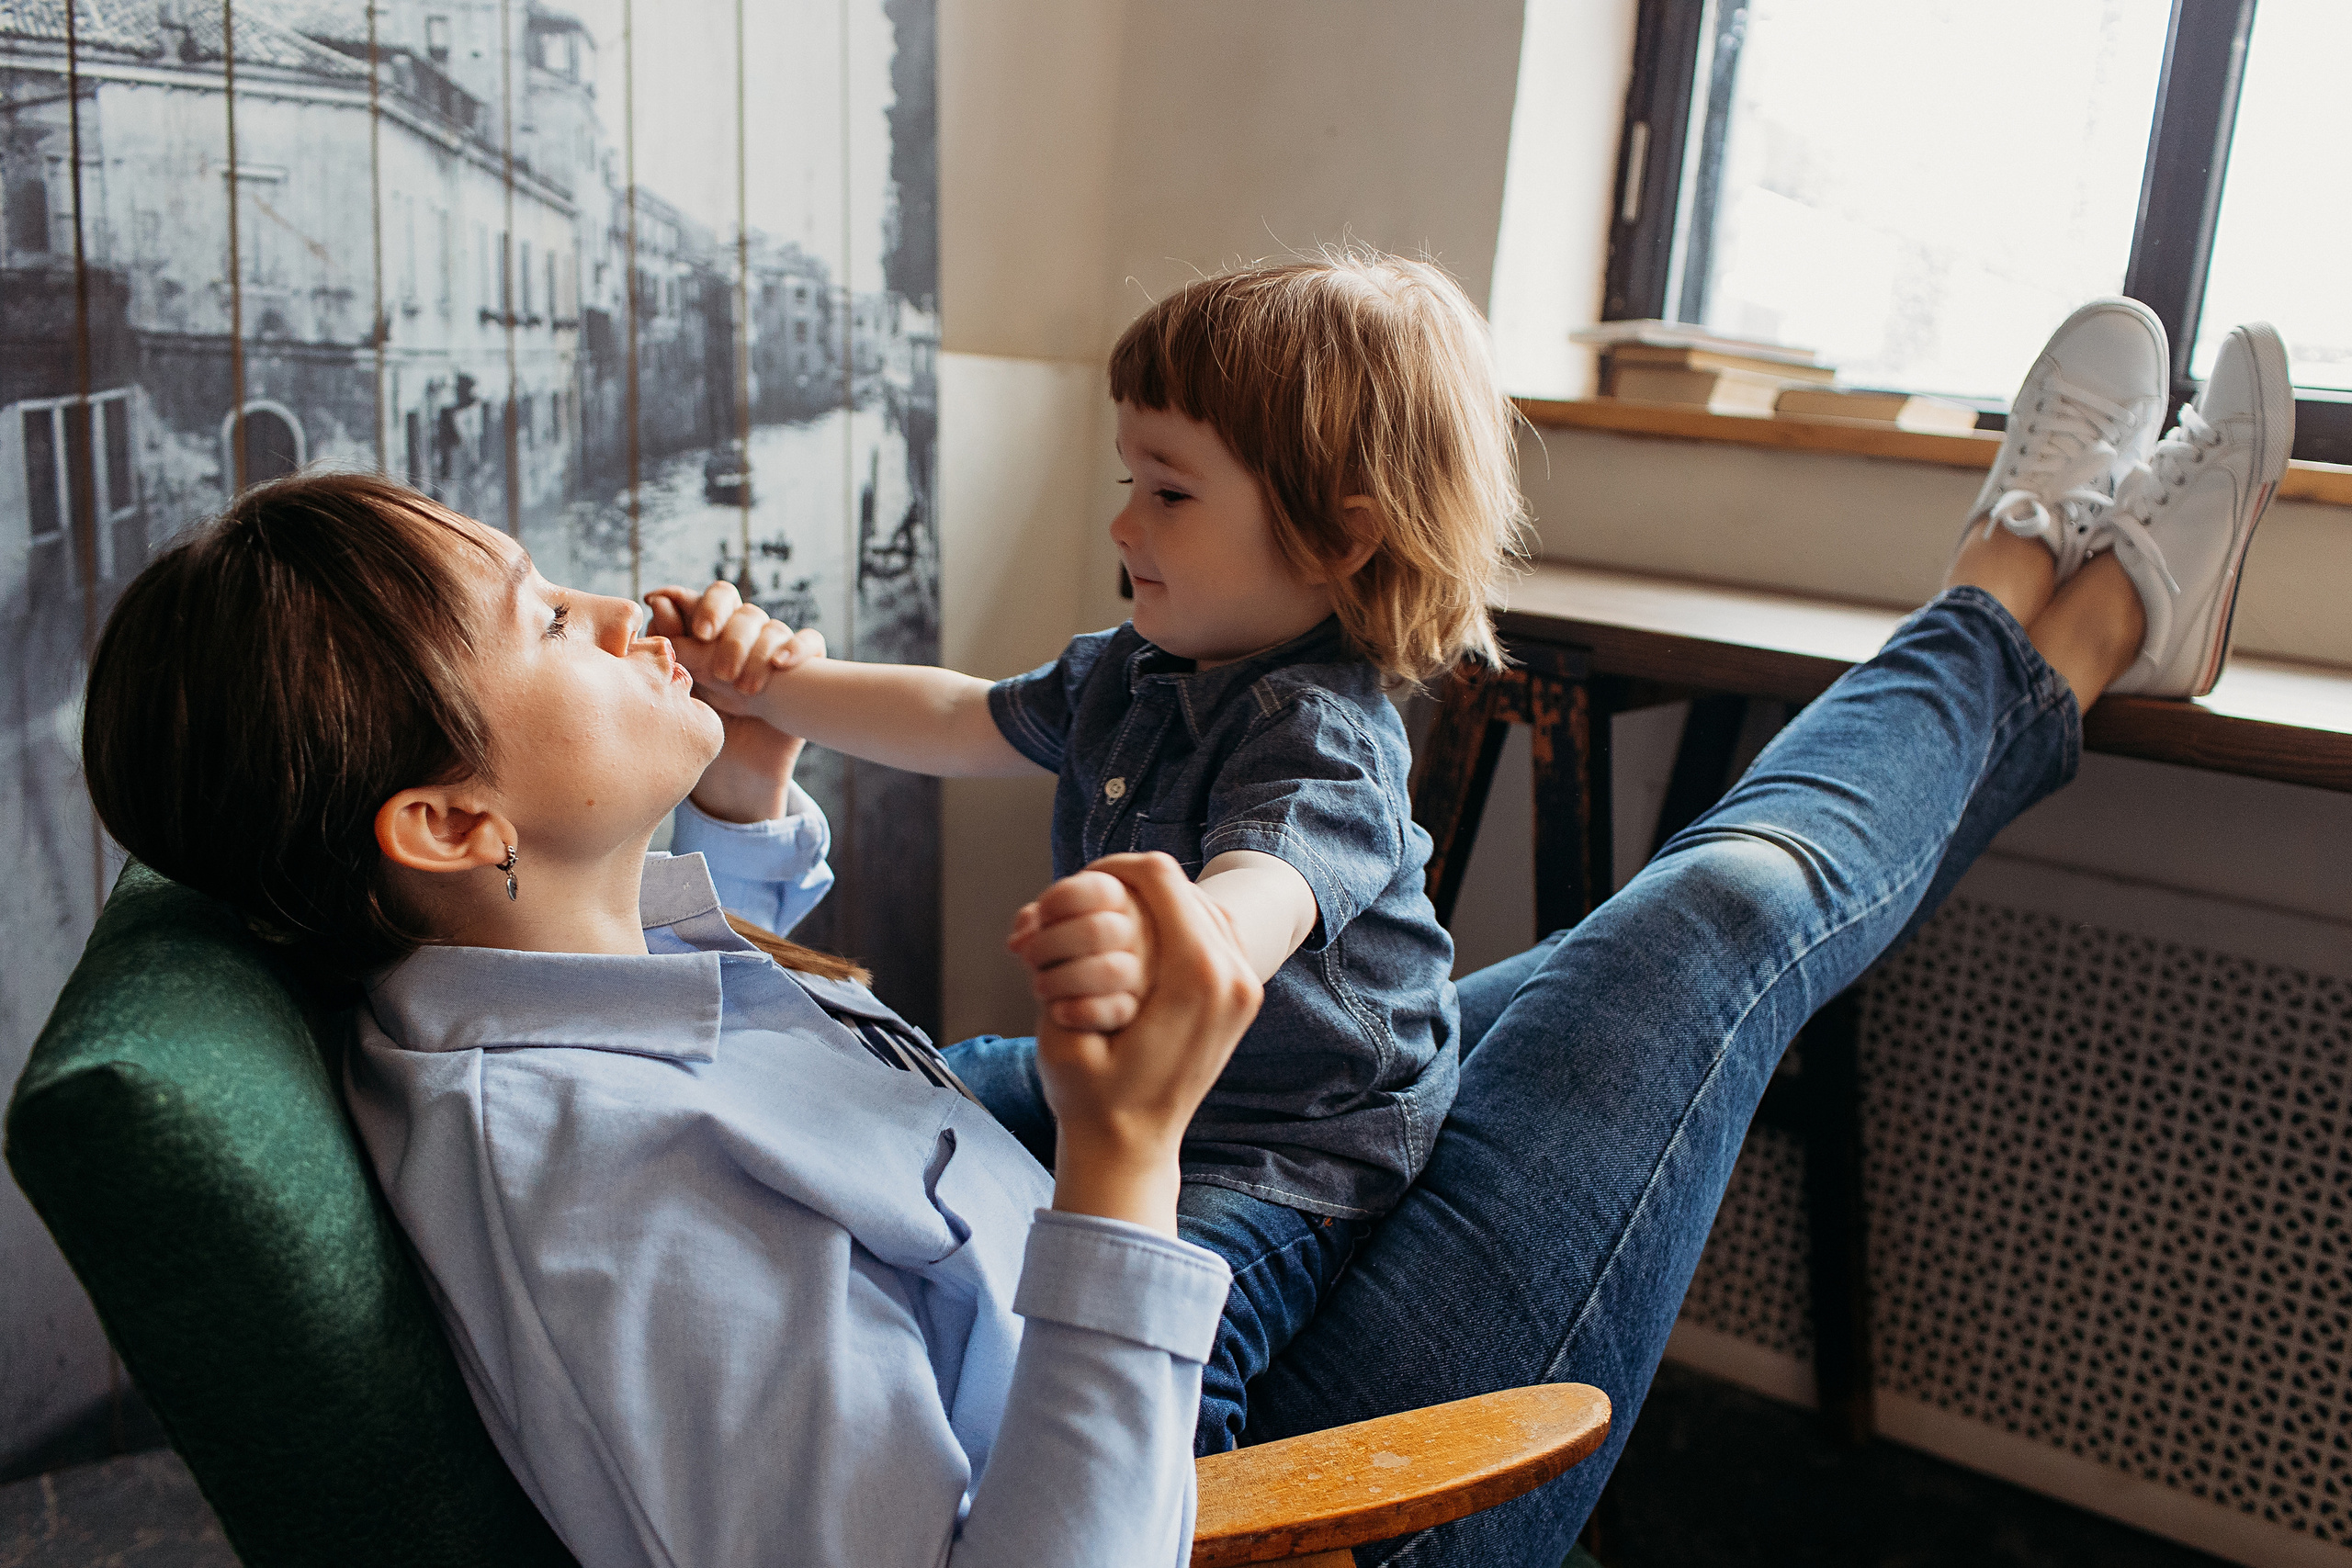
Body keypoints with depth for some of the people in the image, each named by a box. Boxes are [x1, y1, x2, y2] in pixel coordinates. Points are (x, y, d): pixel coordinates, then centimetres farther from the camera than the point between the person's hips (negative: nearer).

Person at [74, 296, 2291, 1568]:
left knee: (1591, 984, 16)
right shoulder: (602, 1199, -37)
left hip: (1155, 1342, 8)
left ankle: (2003, 666, 38)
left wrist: (746, 770, -3)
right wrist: (1125, 1154, -43)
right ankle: (2027, 630, 24)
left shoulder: (542, 957, -7)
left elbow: (754, 901, 18)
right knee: (1706, 931, -6)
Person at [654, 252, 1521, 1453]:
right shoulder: (1129, 674, 2)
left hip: (1293, 1150, -9)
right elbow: (964, 723, 12)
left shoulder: (1320, 732, -28)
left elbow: (1264, 898, -48)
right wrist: (766, 684, 5)